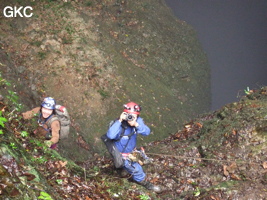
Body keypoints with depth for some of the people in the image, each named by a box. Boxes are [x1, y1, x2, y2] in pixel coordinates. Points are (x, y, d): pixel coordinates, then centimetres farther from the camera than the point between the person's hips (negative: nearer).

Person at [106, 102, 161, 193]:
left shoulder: (138, 121, -18)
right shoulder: (120, 125, -34)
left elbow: (147, 132, -30)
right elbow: (110, 135, -52)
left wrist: (136, 124, -45)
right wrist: (119, 121, -51)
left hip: (132, 150, 7)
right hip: (122, 155, -7)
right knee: (137, 169, 1)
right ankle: (144, 182, 32)